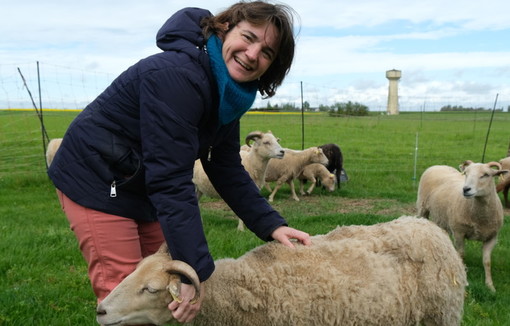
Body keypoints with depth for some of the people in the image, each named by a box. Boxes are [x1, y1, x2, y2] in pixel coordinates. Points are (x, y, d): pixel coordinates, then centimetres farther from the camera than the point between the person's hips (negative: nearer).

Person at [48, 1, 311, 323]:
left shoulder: (228, 93, -3)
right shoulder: (176, 75, -31)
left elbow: (228, 170, 1)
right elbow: (170, 179, -34)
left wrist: (271, 224, -9)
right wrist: (196, 270, -34)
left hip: (144, 187, 9)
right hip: (97, 181, -8)